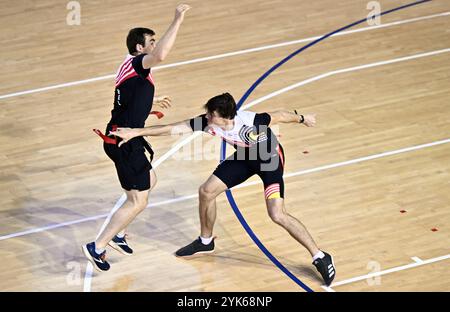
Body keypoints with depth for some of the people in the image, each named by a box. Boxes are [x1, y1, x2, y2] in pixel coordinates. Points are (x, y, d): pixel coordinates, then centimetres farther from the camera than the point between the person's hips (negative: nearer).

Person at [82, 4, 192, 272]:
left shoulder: (132, 67, 15)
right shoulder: (136, 63, -16)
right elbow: (160, 56, -39)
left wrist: (152, 103, 48)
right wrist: (178, 21, -34)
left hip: (124, 139, 11)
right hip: (125, 143, -11)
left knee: (150, 181, 28)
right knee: (138, 201, -5)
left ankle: (118, 234, 34)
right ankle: (97, 247, 1)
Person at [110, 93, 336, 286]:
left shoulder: (251, 121, -38)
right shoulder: (208, 122, -25)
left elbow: (280, 116, -20)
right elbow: (173, 128, -22)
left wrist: (302, 119, -1)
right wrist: (135, 132, -26)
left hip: (270, 158, -6)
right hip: (245, 156, 6)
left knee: (277, 215, -19)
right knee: (207, 191, 3)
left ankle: (320, 258, -5)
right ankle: (205, 241, 30)